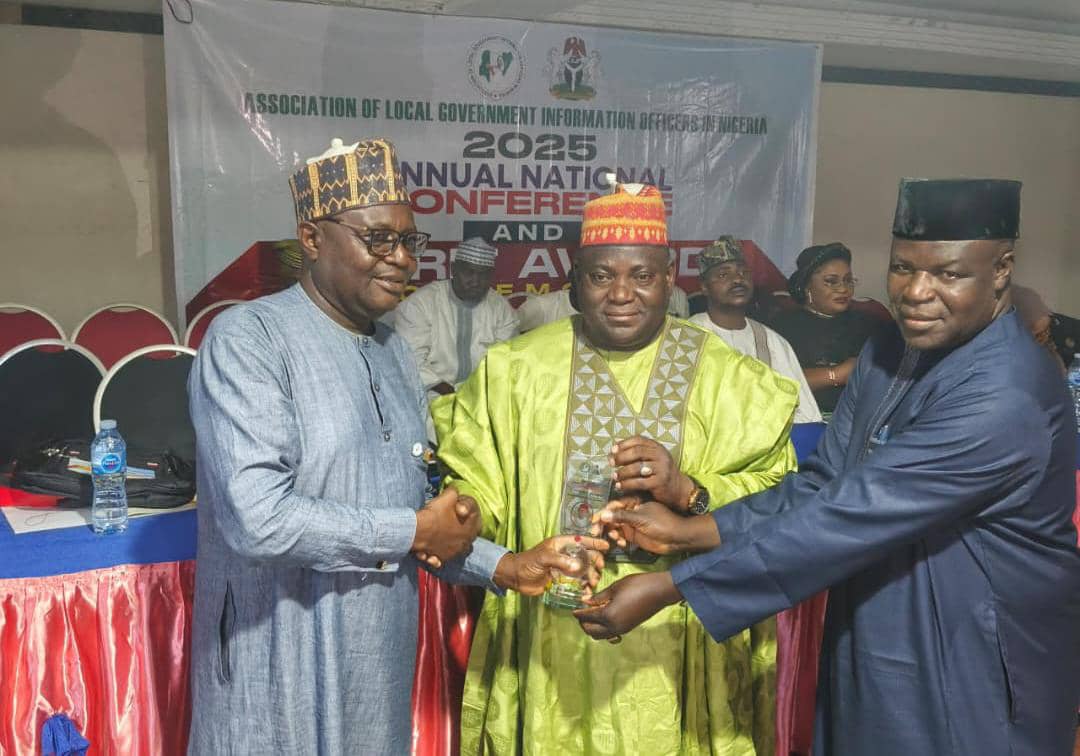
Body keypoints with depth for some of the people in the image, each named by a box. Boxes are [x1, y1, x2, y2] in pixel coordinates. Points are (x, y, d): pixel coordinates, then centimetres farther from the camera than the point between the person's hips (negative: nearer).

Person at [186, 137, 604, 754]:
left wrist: (503, 567, -3)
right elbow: (258, 518, -26)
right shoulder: (247, 340, -16)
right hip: (281, 676, -6)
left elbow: (409, 507, 10)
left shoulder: (394, 351, 8)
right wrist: (414, 531, -16)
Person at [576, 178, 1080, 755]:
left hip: (969, 684, -7)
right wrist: (688, 530, -13)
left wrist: (666, 588, -29)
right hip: (867, 653, 7)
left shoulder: (1005, 399, -26)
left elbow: (845, 519, -30)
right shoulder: (889, 352, 1)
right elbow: (821, 486, 0)